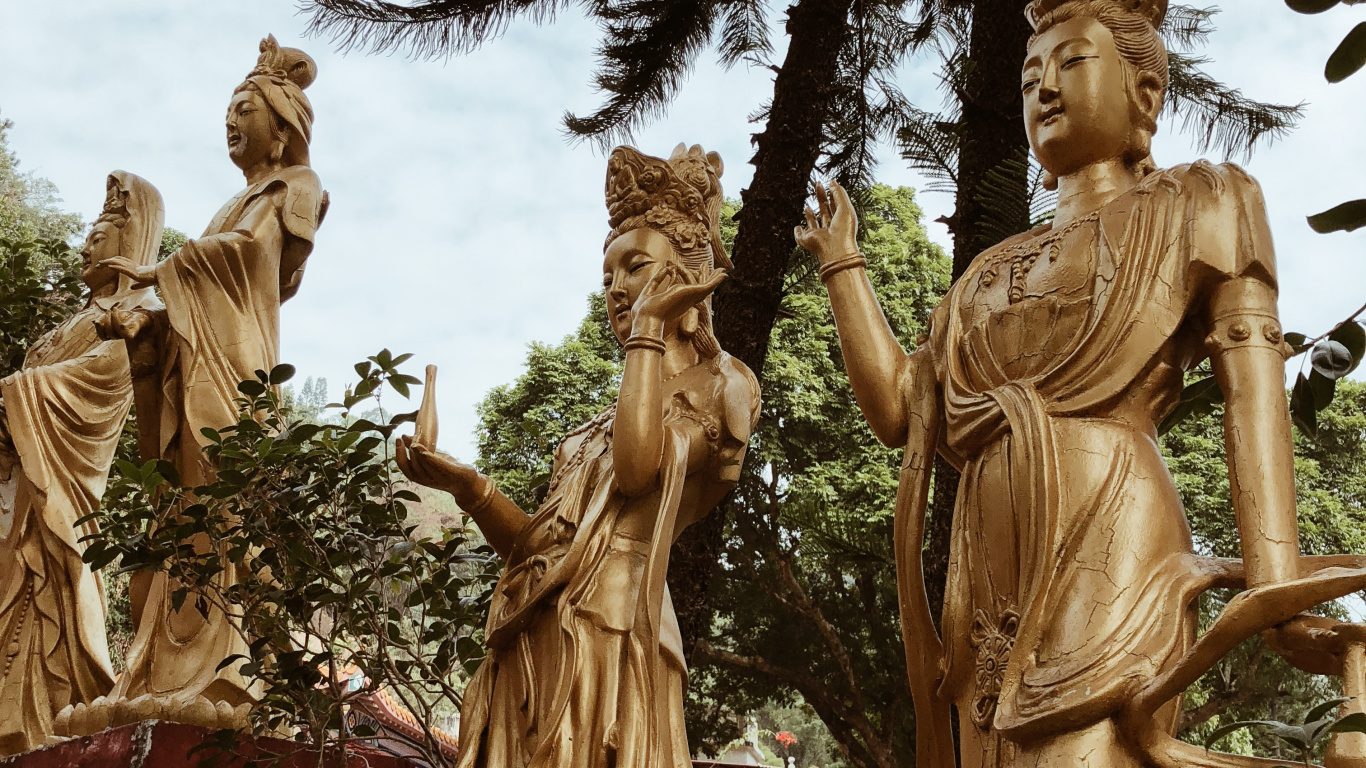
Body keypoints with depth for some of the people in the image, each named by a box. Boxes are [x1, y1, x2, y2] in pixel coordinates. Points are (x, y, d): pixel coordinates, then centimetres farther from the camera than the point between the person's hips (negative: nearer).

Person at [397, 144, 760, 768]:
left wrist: (649, 323, -6)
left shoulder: (721, 385, 4)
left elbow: (639, 466, -18)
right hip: (537, 646, 7)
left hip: (606, 640, -7)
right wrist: (468, 487, 2)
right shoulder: (612, 416, 24)